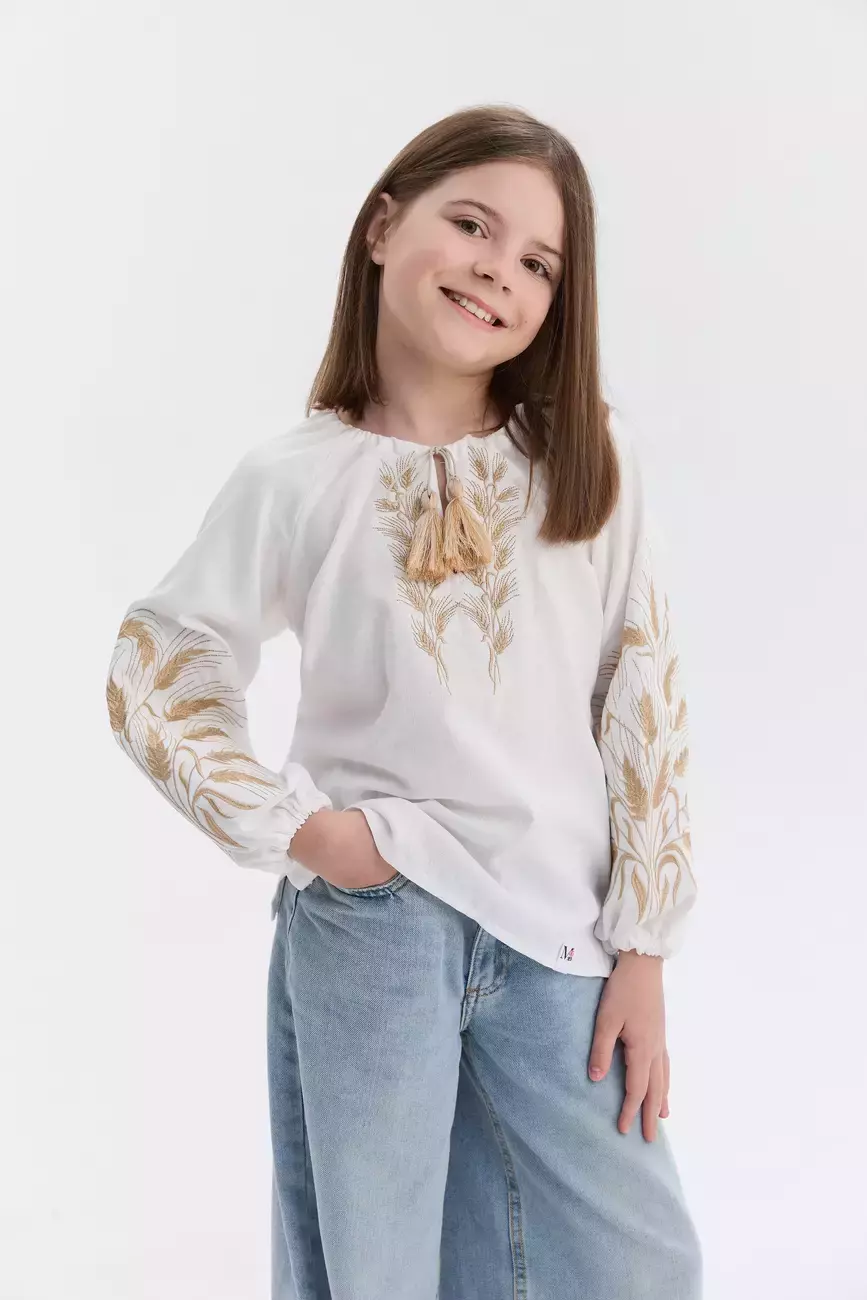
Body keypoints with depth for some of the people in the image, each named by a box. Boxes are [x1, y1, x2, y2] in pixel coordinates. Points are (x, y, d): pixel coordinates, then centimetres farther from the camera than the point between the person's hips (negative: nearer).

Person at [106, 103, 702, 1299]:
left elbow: (644, 696, 1)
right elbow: (152, 679, 5)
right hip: (365, 921, -1)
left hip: (561, 932, 2)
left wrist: (640, 952, 0)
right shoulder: (296, 481, -3)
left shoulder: (589, 457, 0)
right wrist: (291, 827, -6)